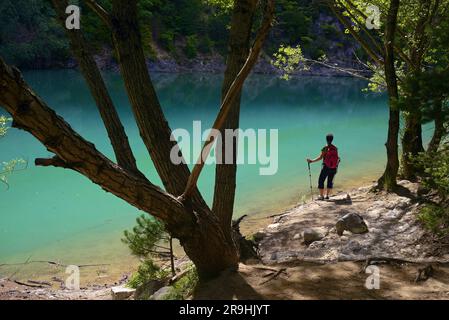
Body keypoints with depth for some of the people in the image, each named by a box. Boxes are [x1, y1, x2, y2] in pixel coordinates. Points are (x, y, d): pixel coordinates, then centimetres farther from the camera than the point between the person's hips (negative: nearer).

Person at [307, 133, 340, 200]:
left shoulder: (325, 148, -14)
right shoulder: (335, 148, -2)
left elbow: (320, 158, -18)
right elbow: (337, 158, 5)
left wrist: (312, 161, -12)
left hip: (326, 167, -4)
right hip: (333, 168, 4)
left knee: (321, 181, 7)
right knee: (330, 181, 17)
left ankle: (321, 196, 7)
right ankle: (327, 195, 20)